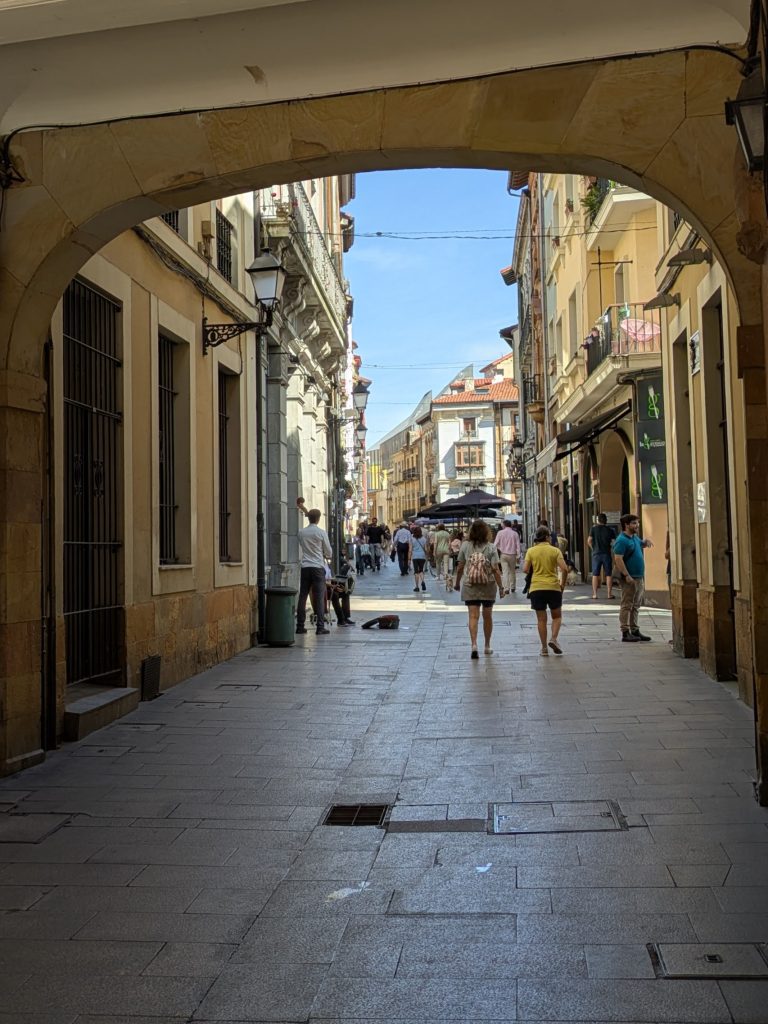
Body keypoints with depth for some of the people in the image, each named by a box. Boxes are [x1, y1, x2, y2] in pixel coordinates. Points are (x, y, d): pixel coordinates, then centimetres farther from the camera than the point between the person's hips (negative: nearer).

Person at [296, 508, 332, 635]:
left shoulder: (301, 532, 3)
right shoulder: (321, 533, -6)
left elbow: (299, 549, 11)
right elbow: (329, 552, 1)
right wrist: (325, 556, 22)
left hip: (305, 567, 4)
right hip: (318, 567, -3)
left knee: (302, 597, 8)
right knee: (319, 597, -2)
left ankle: (300, 626, 11)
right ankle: (320, 627, -5)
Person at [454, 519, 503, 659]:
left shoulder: (465, 546, -3)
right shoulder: (490, 548, -6)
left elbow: (460, 567, 2)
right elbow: (496, 570, -10)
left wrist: (457, 583, 15)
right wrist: (500, 587, -3)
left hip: (470, 587, 0)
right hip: (488, 586, 0)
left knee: (473, 616, -3)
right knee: (487, 616, 14)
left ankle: (474, 644, -21)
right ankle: (487, 646, 26)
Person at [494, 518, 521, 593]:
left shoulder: (500, 533, -3)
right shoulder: (515, 533, 0)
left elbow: (496, 544, -4)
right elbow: (518, 545, -2)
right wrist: (518, 556, 0)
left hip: (503, 554, -1)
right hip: (512, 555, 1)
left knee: (505, 571, 0)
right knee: (512, 571, 16)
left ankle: (507, 588, -7)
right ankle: (512, 587, 22)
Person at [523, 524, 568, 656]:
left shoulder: (531, 551, 1)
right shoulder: (555, 550, -2)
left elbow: (525, 569, -6)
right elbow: (564, 569, -10)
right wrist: (563, 584, 3)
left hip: (536, 587, 1)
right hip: (553, 587, -1)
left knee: (541, 619, 8)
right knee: (557, 616, 16)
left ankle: (544, 648, 8)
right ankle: (553, 639, -4)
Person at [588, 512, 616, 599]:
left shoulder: (594, 529, -2)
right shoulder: (609, 530, 0)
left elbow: (589, 541, -6)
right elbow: (614, 542, -4)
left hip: (596, 554, 0)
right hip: (607, 554, 0)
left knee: (595, 574, 5)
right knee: (608, 574, 6)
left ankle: (594, 594, 4)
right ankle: (609, 594, 4)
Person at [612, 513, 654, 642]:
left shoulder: (635, 537, 14)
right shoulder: (621, 540, -14)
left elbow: (642, 544, 35)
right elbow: (618, 559, -21)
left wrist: (647, 542, 10)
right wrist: (627, 575, -24)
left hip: (639, 577, 9)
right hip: (630, 578, -9)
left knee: (636, 606, 13)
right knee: (627, 606, -6)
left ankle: (635, 630, 20)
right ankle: (625, 633, -4)